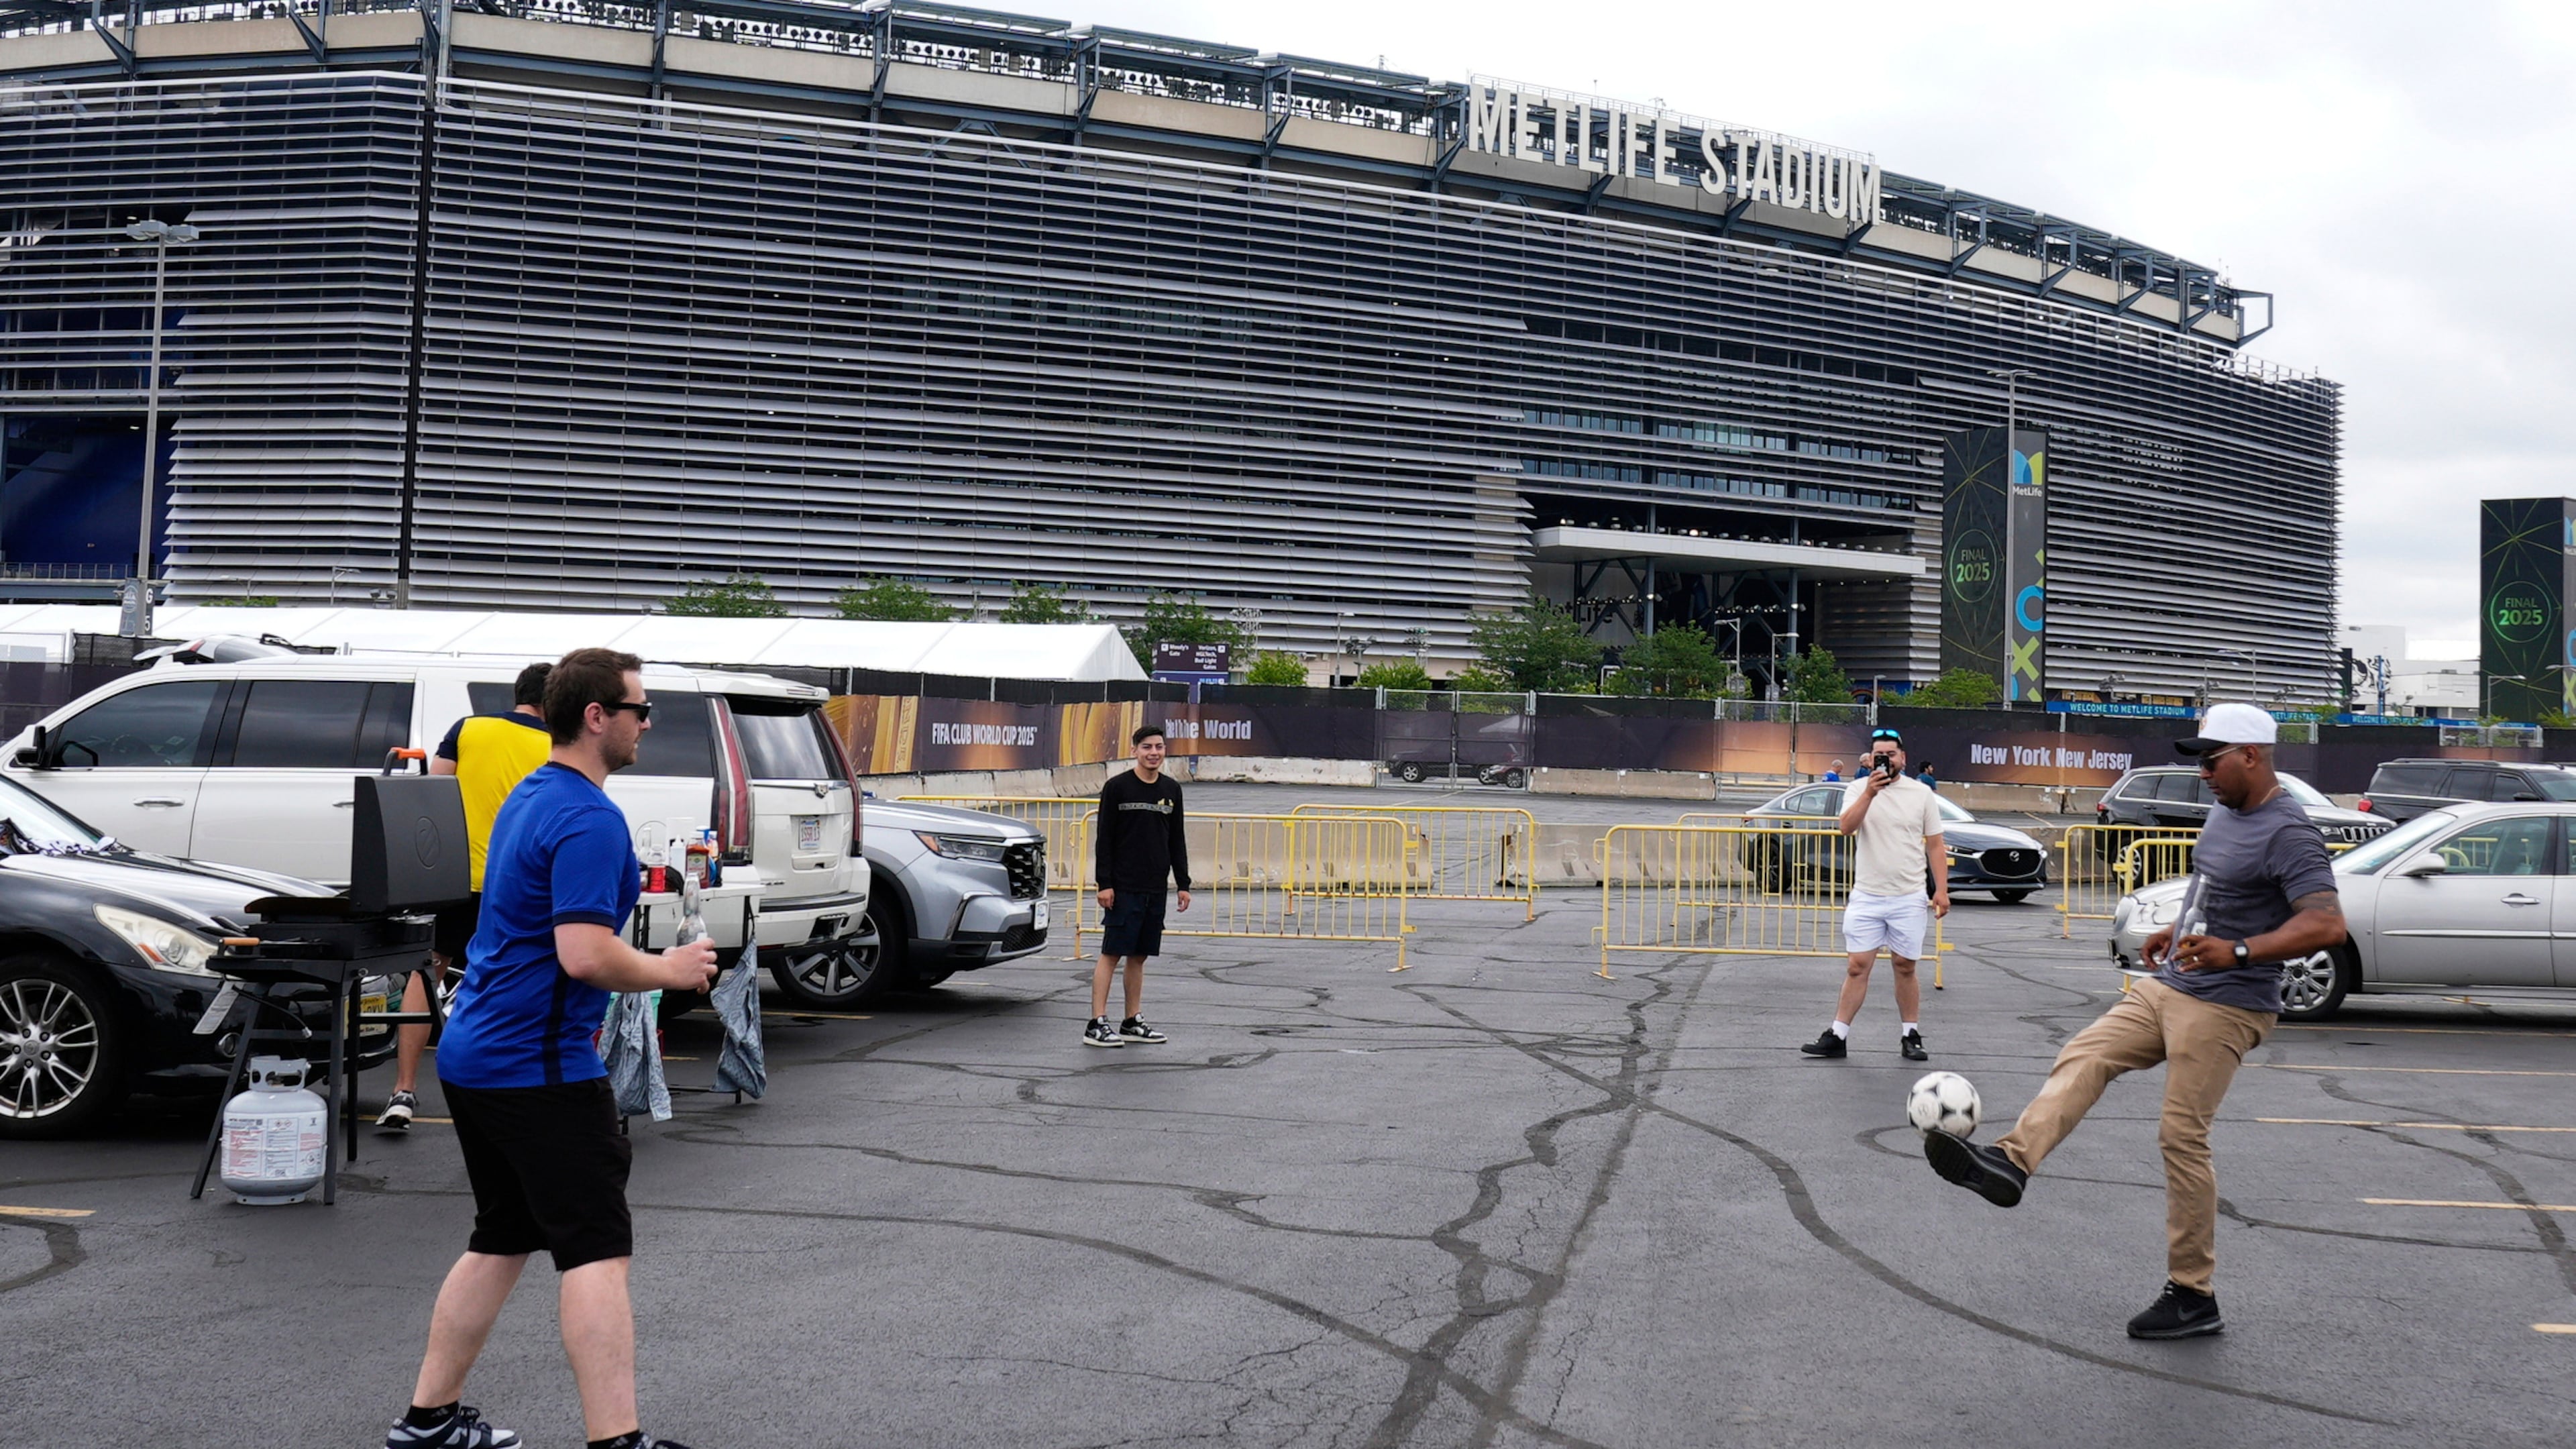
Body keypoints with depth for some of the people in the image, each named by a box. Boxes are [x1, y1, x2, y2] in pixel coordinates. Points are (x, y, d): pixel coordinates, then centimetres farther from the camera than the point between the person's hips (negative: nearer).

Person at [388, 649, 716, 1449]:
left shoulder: (530, 797, 14)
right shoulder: (589, 819, -18)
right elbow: (585, 954, -27)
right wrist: (669, 970, -12)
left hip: (476, 1054, 10)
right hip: (539, 1066, -10)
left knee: (500, 1240, 18)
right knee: (597, 1250, -9)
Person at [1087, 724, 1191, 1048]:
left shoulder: (1172, 790, 11)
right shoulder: (1117, 787, -4)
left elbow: (1177, 841, 16)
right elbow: (1104, 839, -5)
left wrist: (1183, 884, 11)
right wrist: (1104, 883, -11)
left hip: (1155, 888, 5)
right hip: (1123, 887, -5)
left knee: (1139, 956, 10)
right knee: (1111, 954, -6)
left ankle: (1133, 1023, 17)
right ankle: (1097, 1025, -5)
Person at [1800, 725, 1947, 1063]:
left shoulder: (1921, 793, 5)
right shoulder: (1858, 789, 3)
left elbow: (1935, 846, 7)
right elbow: (1846, 827, -14)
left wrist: (1941, 889, 0)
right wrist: (1870, 793, -25)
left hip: (1909, 898, 0)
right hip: (1866, 896, 0)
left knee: (1905, 968, 6)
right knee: (1857, 967, -1)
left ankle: (1911, 1036, 17)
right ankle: (1837, 1037, 3)